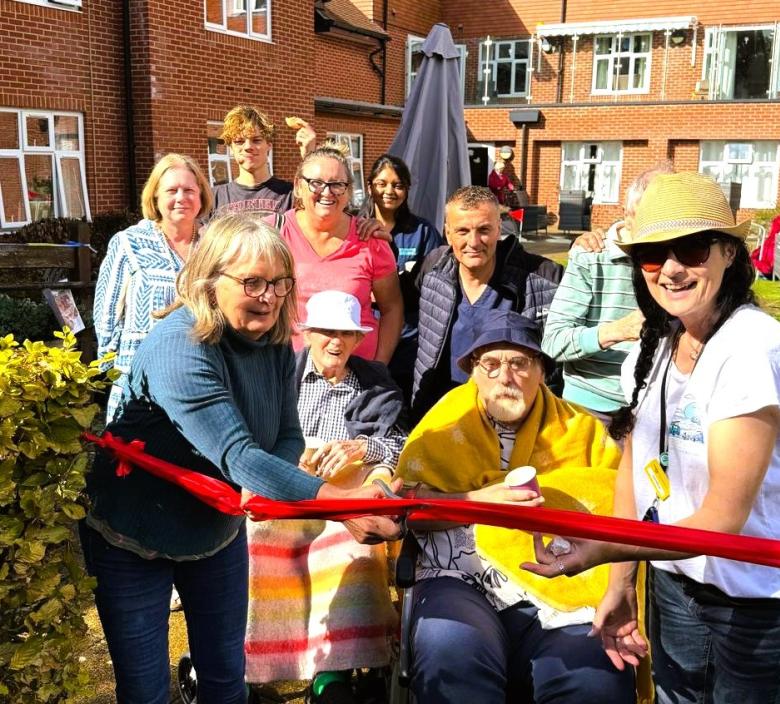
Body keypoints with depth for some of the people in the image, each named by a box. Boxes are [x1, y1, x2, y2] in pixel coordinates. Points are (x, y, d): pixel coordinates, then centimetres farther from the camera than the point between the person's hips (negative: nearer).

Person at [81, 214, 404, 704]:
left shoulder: (275, 344, -7)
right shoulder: (179, 349, -31)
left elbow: (288, 436, -3)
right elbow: (237, 455, -41)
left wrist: (260, 487, -25)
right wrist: (339, 500, -51)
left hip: (219, 528, 6)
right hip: (134, 539, -6)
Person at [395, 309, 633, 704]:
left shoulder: (578, 429, 14)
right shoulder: (449, 423, 10)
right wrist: (480, 500, -11)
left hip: (561, 595, 1)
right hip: (463, 582, -1)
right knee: (449, 653, -32)